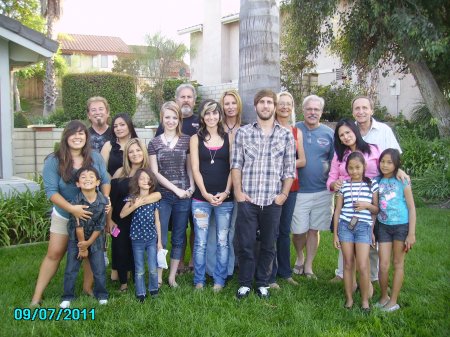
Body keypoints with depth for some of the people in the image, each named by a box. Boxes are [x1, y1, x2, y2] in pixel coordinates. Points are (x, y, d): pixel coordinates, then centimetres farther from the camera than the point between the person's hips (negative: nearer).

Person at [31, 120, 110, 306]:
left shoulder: (95, 157, -7)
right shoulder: (54, 161, -16)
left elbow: (105, 181, 1)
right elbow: (51, 191, -20)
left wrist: (105, 199, -18)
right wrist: (72, 208, -30)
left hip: (92, 214, 2)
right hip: (64, 216, -2)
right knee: (54, 254, 2)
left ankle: (88, 288, 28)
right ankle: (37, 296, 10)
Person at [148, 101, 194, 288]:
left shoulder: (186, 141, 5)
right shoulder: (154, 143, 3)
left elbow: (190, 167, 8)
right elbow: (155, 173, -1)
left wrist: (191, 188, -7)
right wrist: (176, 189, -8)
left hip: (184, 196, 1)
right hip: (162, 196, -1)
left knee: (178, 239, 9)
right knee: (160, 239, -1)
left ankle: (172, 276, 22)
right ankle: (157, 278, 12)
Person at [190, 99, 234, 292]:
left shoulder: (229, 138, 6)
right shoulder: (196, 139, 5)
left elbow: (233, 168, 3)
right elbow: (195, 169, -1)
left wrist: (226, 192, -8)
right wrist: (205, 194, -10)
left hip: (225, 198, 0)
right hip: (201, 198, 0)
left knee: (222, 242, 7)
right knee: (200, 243, 4)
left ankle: (219, 280, 18)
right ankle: (199, 281, 16)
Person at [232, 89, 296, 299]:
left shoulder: (286, 135, 6)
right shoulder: (243, 132, 5)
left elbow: (289, 169, 5)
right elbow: (236, 164, 3)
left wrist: (284, 194, -3)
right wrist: (238, 191, -4)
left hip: (273, 201, 1)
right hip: (247, 199, 0)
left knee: (268, 245, 10)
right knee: (245, 243, 4)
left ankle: (262, 283, 25)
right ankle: (245, 283, 20)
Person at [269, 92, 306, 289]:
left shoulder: (297, 132, 11)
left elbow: (302, 161, 10)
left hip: (291, 185, 5)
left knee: (285, 230, 14)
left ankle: (285, 271, 26)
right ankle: (271, 275, 7)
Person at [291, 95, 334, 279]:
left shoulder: (329, 133, 3)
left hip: (322, 191, 1)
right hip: (298, 191, -1)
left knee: (314, 230, 9)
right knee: (298, 231, 3)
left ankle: (308, 266, 25)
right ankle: (299, 257, 32)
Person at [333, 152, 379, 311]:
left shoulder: (372, 184, 5)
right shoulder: (343, 185, 6)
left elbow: (376, 209, 11)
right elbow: (338, 210, 9)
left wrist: (367, 205, -12)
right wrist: (335, 233, 7)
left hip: (364, 227, -1)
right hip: (345, 226, 1)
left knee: (363, 266, -6)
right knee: (348, 264, 6)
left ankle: (365, 299, 10)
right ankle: (349, 298, 17)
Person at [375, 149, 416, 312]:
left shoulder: (402, 181, -9)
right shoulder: (377, 182, 1)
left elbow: (411, 208, -7)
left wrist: (411, 234, -11)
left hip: (401, 226, -3)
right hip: (383, 226, 3)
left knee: (398, 263, 9)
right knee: (383, 265, 2)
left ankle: (393, 301, 17)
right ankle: (383, 296, 22)